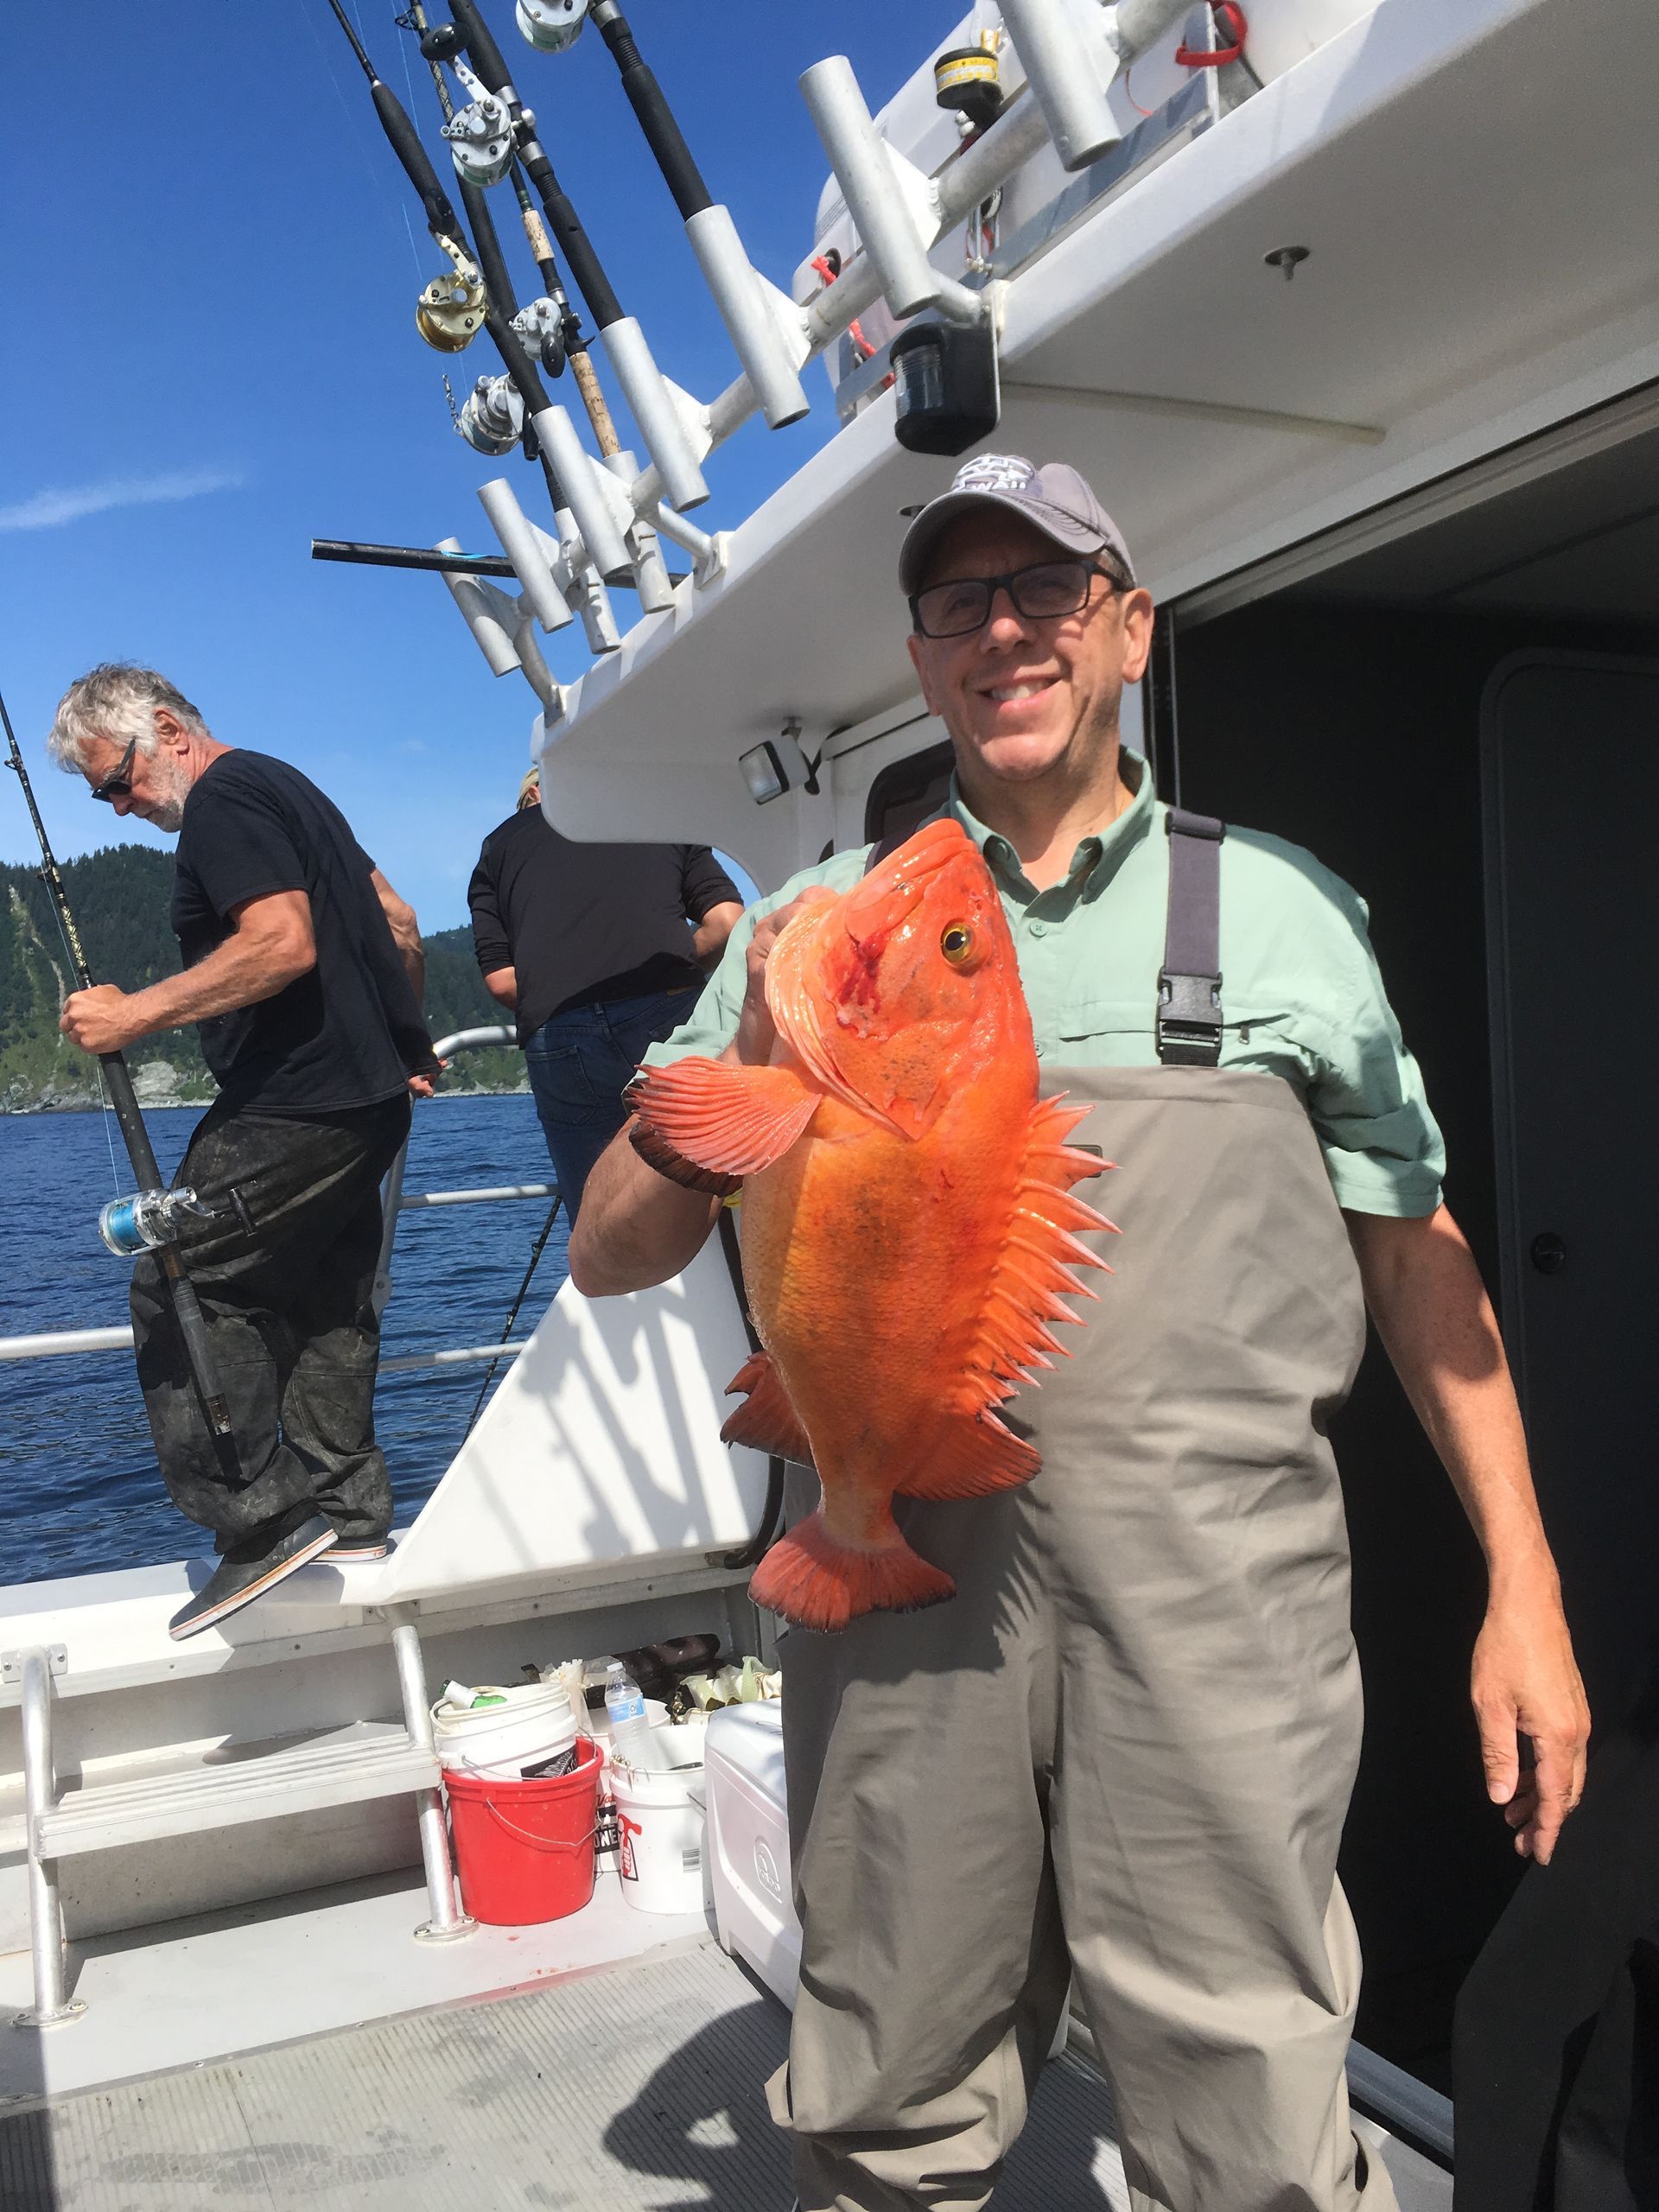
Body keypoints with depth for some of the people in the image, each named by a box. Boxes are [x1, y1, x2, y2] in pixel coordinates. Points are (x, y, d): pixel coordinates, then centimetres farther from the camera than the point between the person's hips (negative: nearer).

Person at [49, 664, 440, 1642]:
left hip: (293, 1109, -11)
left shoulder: (224, 800, -10)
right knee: (324, 1302, 14)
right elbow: (398, 922, 25)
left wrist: (138, 1013, -22)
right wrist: (405, 1042, 33)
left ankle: (260, 1518, -8)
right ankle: (348, 1511, 19)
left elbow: (284, 942, -24)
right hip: (364, 1101, 11)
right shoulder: (285, 785, 21)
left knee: (182, 1286, -8)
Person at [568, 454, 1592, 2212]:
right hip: (905, 1580, 2)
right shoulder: (821, 927, 9)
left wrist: (1524, 1586, 6)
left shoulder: (1277, 905, 8)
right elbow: (611, 1255, 7)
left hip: (1213, 1588, -1)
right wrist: (752, 1055, -10)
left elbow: (1419, 1255, 11)